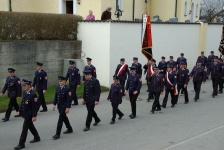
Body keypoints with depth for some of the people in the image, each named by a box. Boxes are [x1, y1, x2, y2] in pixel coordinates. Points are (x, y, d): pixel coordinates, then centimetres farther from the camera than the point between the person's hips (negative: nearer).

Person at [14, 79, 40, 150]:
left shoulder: (33, 94, -22)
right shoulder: (25, 92, 3)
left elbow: (35, 106, -21)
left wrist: (34, 116, -20)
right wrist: (20, 110, 14)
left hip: (29, 114, -9)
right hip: (25, 113, 9)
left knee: (25, 128, -4)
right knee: (30, 126, 22)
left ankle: (21, 144, 3)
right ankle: (37, 138, 39)